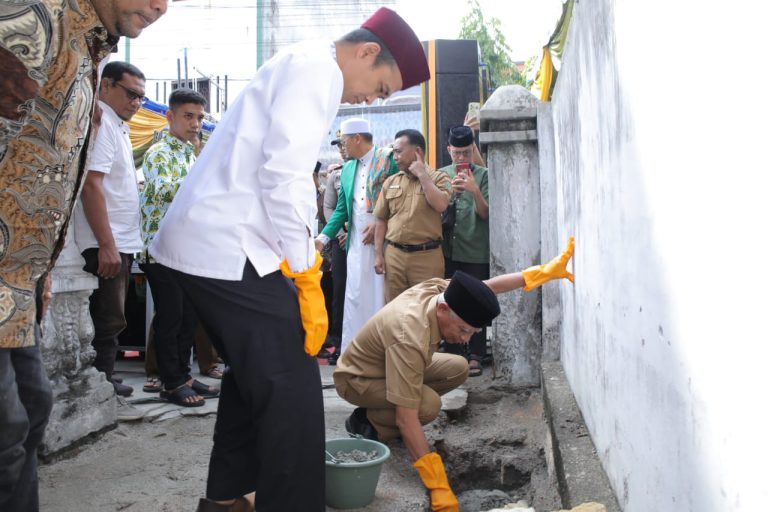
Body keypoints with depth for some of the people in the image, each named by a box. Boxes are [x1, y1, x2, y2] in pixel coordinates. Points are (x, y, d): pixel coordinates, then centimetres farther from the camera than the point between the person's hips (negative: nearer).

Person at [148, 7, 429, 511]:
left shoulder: (297, 66, 23)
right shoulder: (319, 66, -8)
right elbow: (284, 175, -20)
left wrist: (301, 266, 20)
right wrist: (307, 280, -16)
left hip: (200, 243, 11)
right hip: (229, 250, -11)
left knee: (254, 373, 21)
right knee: (292, 391, -7)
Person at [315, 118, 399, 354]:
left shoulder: (389, 159, -3)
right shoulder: (347, 169, 16)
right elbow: (341, 209, 16)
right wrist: (323, 237, 6)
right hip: (357, 243, 5)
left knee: (381, 297, -1)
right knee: (354, 297, 6)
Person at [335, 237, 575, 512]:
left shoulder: (437, 289, -20)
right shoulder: (410, 340, -41)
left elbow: (490, 287, -2)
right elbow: (406, 421, -40)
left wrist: (544, 271, -7)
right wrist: (439, 489, -38)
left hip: (384, 364, 8)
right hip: (356, 379, -8)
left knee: (458, 368, -2)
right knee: (429, 405, -31)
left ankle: (387, 407, 8)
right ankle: (365, 422, -6)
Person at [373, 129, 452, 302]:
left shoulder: (438, 177, 0)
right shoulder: (390, 182, 11)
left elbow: (441, 205, -19)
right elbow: (381, 219, 12)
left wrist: (422, 175, -10)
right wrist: (379, 254, 6)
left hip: (427, 256, -4)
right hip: (394, 255, 4)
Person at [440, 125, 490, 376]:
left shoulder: (483, 175, 1)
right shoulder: (441, 175, 9)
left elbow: (485, 213, -3)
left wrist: (475, 190, -20)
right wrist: (450, 191, -11)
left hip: (476, 252, -2)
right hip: (448, 250, 2)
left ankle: (475, 356, 10)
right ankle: (453, 354, 18)